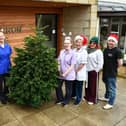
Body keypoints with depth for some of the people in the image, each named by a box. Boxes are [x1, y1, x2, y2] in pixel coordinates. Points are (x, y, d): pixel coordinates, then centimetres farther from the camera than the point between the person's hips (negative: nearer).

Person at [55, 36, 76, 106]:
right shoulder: (61, 52, 1)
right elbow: (58, 61, 10)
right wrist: (59, 70, -2)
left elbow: (72, 66, -16)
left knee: (68, 89, 12)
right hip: (61, 74, 5)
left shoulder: (72, 53, -15)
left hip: (69, 75, -5)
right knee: (58, 87, 14)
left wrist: (65, 74, -18)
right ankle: (60, 99, 38)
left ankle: (66, 101, 34)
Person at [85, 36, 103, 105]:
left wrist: (96, 70, -12)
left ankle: (93, 99, 17)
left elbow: (100, 63, -12)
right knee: (87, 85, 16)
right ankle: (87, 97, 32)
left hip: (93, 71, -6)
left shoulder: (98, 52, -8)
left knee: (93, 86, 4)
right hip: (87, 71, 6)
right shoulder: (87, 50, 8)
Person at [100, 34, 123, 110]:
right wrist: (105, 67, 8)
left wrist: (114, 67, -4)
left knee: (112, 88, 2)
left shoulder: (117, 51, -17)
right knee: (107, 86, 25)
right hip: (105, 72, 8)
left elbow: (120, 63, -18)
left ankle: (110, 103, 13)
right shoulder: (106, 50, 6)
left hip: (112, 73, -8)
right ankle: (106, 97, 44)